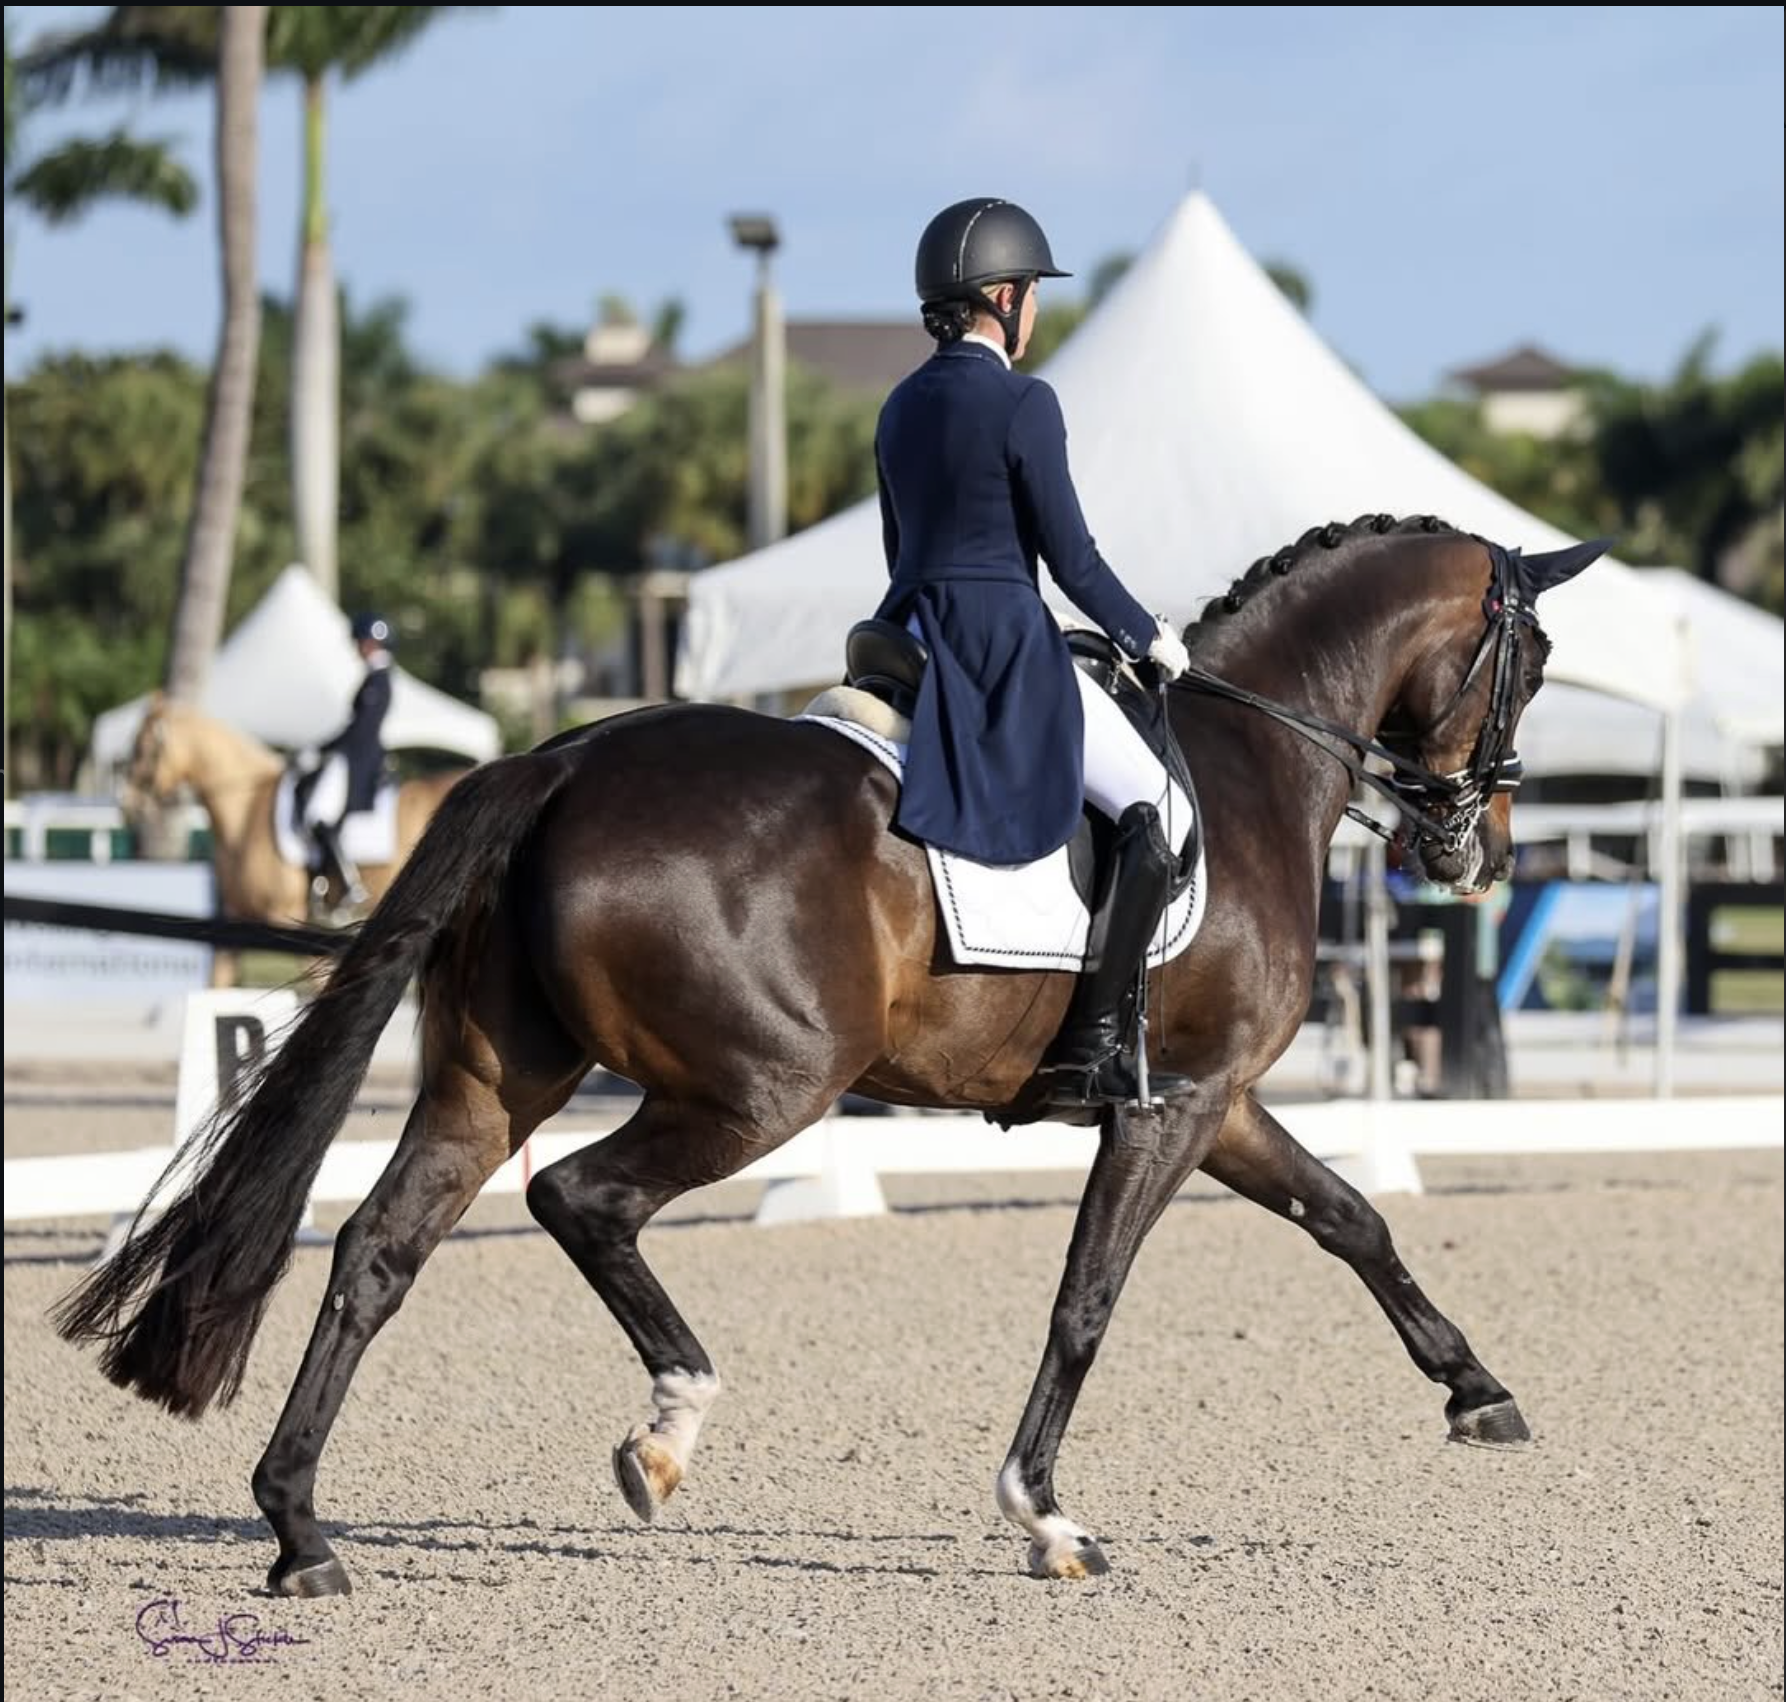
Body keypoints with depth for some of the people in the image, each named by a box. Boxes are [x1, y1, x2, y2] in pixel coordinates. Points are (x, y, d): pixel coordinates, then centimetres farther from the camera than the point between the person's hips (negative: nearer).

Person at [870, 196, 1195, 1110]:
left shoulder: (902, 407, 13)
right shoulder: (1023, 404, -11)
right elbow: (1070, 556, -11)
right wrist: (1148, 638, 3)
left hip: (917, 641, 8)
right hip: (1007, 649, -8)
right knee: (1161, 812, -3)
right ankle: (1091, 1043, -12)